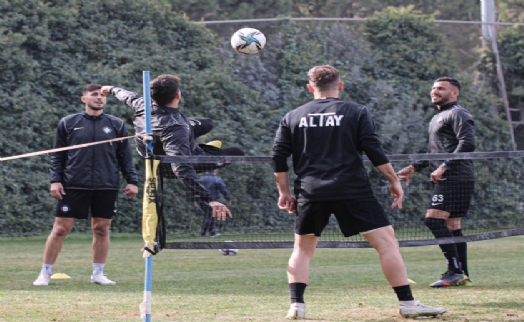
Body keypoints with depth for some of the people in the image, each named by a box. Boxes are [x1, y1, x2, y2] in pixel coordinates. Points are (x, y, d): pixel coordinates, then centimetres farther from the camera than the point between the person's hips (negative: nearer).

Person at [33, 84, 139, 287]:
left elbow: (125, 157, 13)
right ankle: (45, 273, 5)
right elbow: (57, 156, 9)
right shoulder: (68, 123, 7)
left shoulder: (116, 125, 10)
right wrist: (55, 180, -1)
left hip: (107, 186, 2)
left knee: (102, 229, 4)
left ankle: (98, 273, 16)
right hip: (74, 186, -2)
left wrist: (132, 181, 4)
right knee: (60, 229, -3)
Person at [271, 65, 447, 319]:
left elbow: (279, 157, 9)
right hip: (352, 191, -3)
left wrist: (284, 192, 16)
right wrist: (394, 181, 5)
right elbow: (374, 151, -2)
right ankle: (407, 303, -5)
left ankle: (296, 305, 6)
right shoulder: (356, 112, 5)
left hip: (310, 193, 3)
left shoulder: (292, 117, 13)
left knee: (302, 249, 19)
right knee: (386, 241, 1)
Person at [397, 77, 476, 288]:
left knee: (434, 219, -18)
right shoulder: (438, 118, 25)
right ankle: (462, 275, 8)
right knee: (452, 225, 8)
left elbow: (468, 144, -19)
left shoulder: (457, 114, -6)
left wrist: (444, 167, -21)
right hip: (448, 180, 10)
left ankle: (455, 271, -20)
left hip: (455, 178, -10)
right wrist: (414, 168, 22)